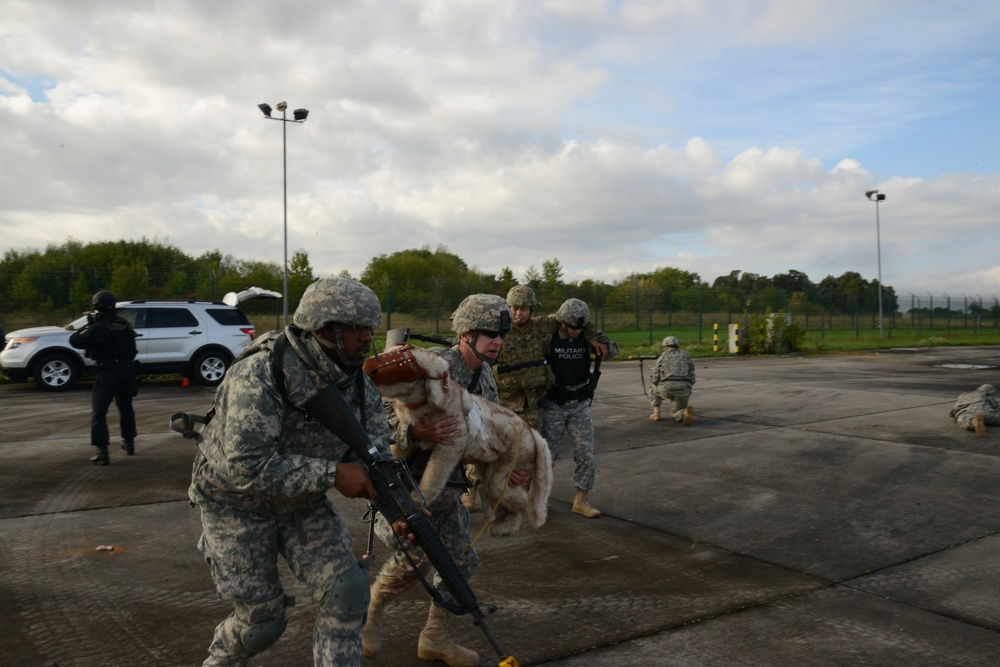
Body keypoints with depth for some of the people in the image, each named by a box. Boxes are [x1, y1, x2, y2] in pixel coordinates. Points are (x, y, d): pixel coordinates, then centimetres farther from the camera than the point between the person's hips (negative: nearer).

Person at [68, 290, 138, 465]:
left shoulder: (98, 328, -11)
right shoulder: (125, 325, 8)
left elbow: (75, 341, -7)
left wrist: (88, 326, 9)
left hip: (108, 372, -6)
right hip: (127, 370, 6)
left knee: (99, 412, -2)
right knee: (125, 407, 25)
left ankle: (102, 453, -10)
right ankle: (129, 443, 34)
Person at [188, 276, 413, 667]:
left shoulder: (359, 383, -11)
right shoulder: (260, 375, -31)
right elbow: (246, 467, -37)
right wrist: (332, 474, -37)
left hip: (302, 501, 5)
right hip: (237, 503, -5)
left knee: (345, 590, -11)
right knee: (262, 620, 6)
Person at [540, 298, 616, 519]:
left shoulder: (586, 338, -3)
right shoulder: (548, 339, -11)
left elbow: (613, 348, 10)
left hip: (580, 405, 3)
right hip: (553, 406, -3)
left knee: (586, 455, 0)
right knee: (546, 454, 0)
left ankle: (581, 501, 14)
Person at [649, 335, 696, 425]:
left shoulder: (661, 358, 13)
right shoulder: (685, 355, 19)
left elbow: (655, 380, 11)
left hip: (666, 389, -1)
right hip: (683, 390, 2)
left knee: (654, 390, 35)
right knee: (676, 416, 19)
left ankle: (656, 413, 21)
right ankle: (686, 412, -16)